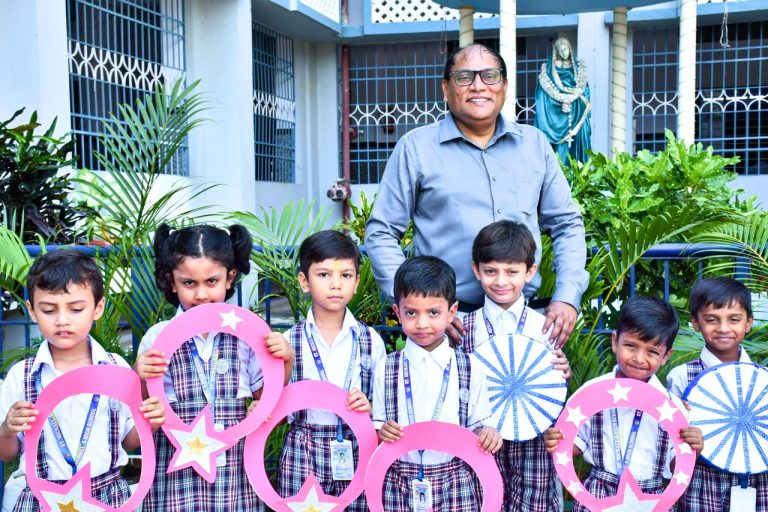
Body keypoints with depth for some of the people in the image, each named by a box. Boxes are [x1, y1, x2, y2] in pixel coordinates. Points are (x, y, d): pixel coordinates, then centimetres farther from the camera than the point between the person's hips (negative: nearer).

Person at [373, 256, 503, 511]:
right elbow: (376, 425, 6)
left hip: (454, 483, 0)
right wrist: (381, 431, -15)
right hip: (399, 483, 0)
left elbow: (476, 424, 7)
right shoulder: (386, 369, 1)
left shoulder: (470, 368, 1)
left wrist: (486, 434, -14)